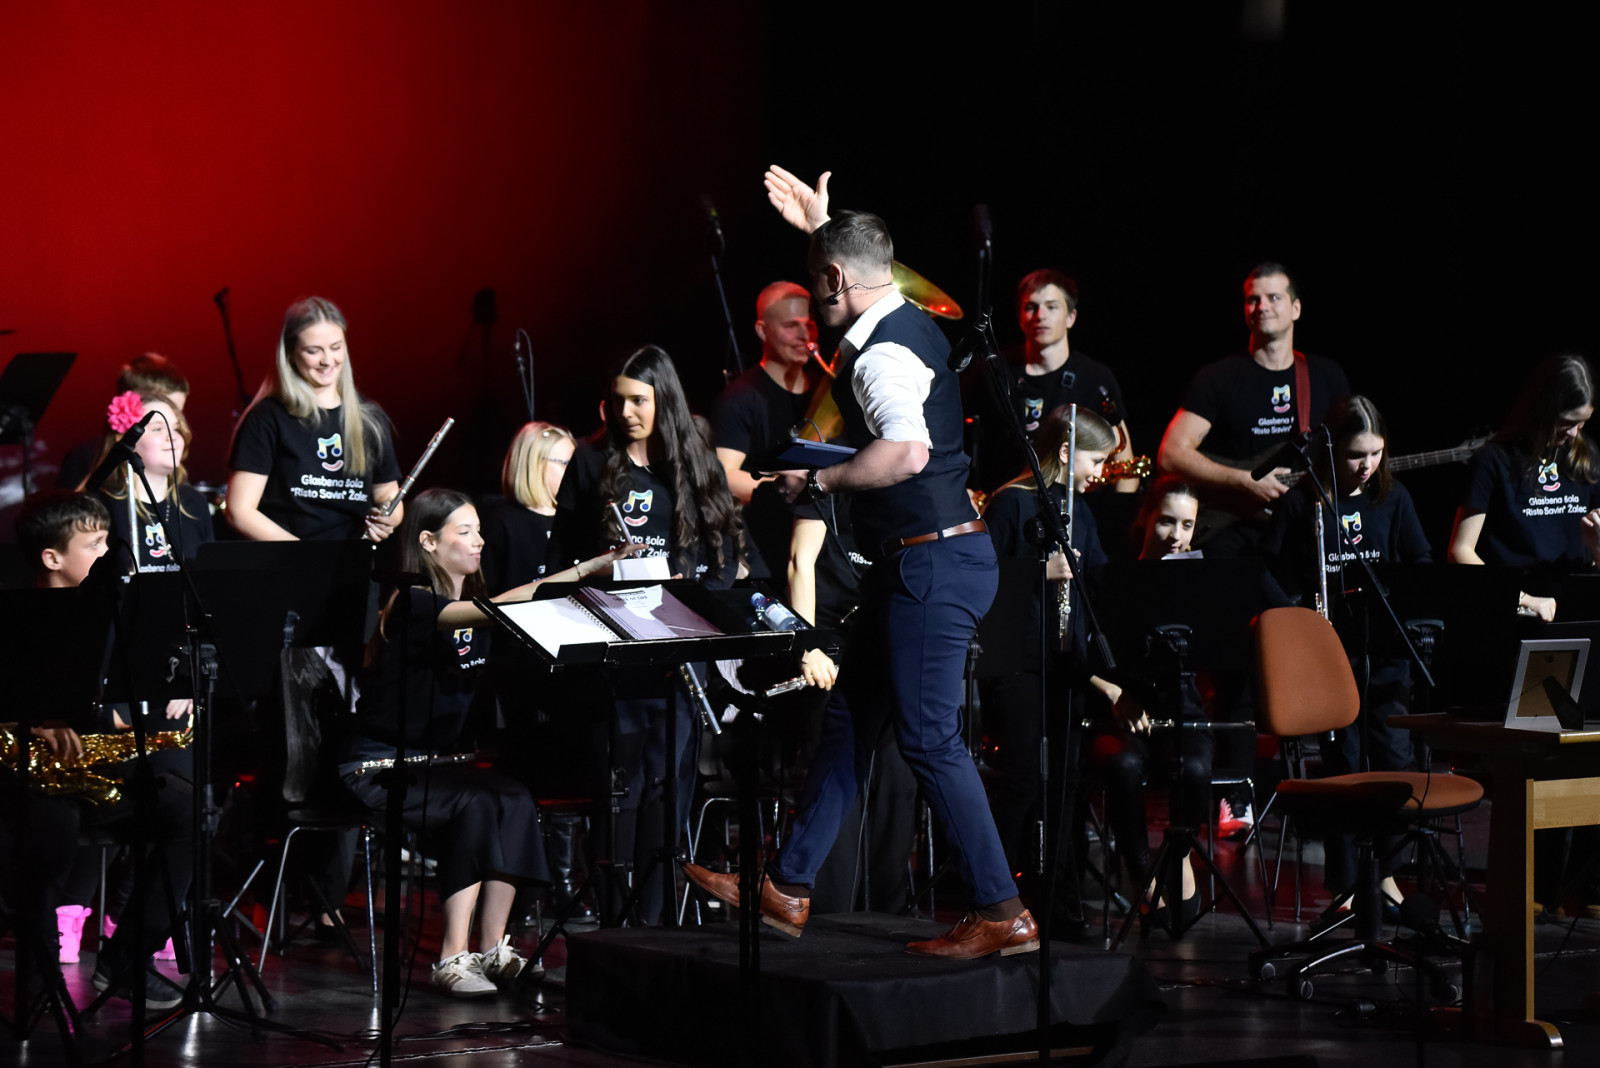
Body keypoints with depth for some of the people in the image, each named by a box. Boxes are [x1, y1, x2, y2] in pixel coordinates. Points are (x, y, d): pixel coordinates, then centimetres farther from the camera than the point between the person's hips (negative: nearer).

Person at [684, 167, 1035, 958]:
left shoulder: (881, 355, -18)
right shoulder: (906, 325, 13)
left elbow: (906, 451, -35)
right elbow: (854, 270, 39)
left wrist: (817, 481, -22)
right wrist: (821, 227, 38)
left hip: (932, 563, -11)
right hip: (920, 560, 11)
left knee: (929, 737, -8)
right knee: (853, 715, 15)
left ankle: (1001, 915, -4)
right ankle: (788, 888, 23)